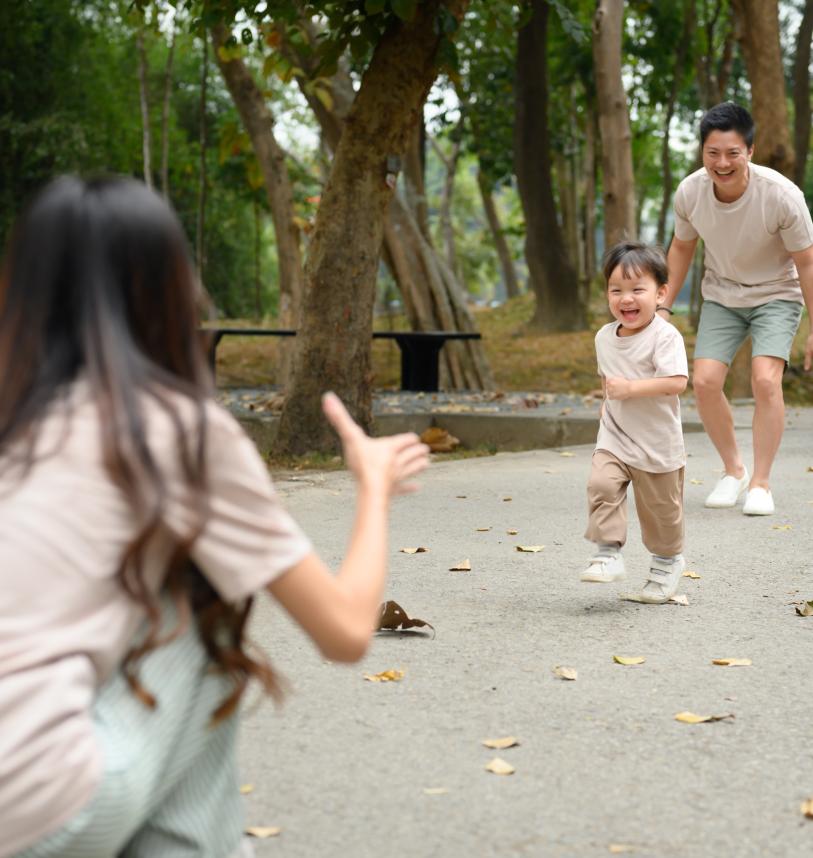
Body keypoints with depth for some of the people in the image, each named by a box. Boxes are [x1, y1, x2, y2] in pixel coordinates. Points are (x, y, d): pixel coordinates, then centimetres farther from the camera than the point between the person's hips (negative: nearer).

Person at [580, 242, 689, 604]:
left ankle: (667, 560, 33)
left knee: (660, 507, 10)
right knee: (601, 485, -20)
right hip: (613, 439, 4)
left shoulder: (665, 336, -17)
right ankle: (608, 553, -13)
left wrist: (629, 388, -30)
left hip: (657, 444, -4)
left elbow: (676, 382, -28)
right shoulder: (605, 337, 4)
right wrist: (608, 401, 11)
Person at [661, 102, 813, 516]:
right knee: (704, 381, -11)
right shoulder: (689, 192, -18)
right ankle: (733, 469, 12)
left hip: (776, 295, -3)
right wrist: (664, 307, 3)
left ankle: (760, 482, -7)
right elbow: (682, 248, 3)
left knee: (765, 379, -22)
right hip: (721, 296, 3)